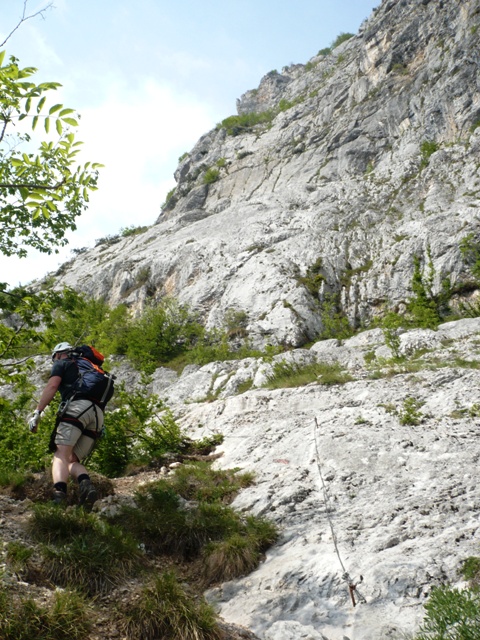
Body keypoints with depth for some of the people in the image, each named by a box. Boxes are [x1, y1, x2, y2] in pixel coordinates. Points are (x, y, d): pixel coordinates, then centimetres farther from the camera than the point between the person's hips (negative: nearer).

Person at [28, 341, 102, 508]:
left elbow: (52, 386, 0)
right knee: (72, 460, 7)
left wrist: (37, 413, -6)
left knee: (61, 455, -14)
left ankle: (59, 495, -39)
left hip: (77, 407, -6)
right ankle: (86, 484, -24)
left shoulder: (61, 364, 18)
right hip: (98, 414, 6)